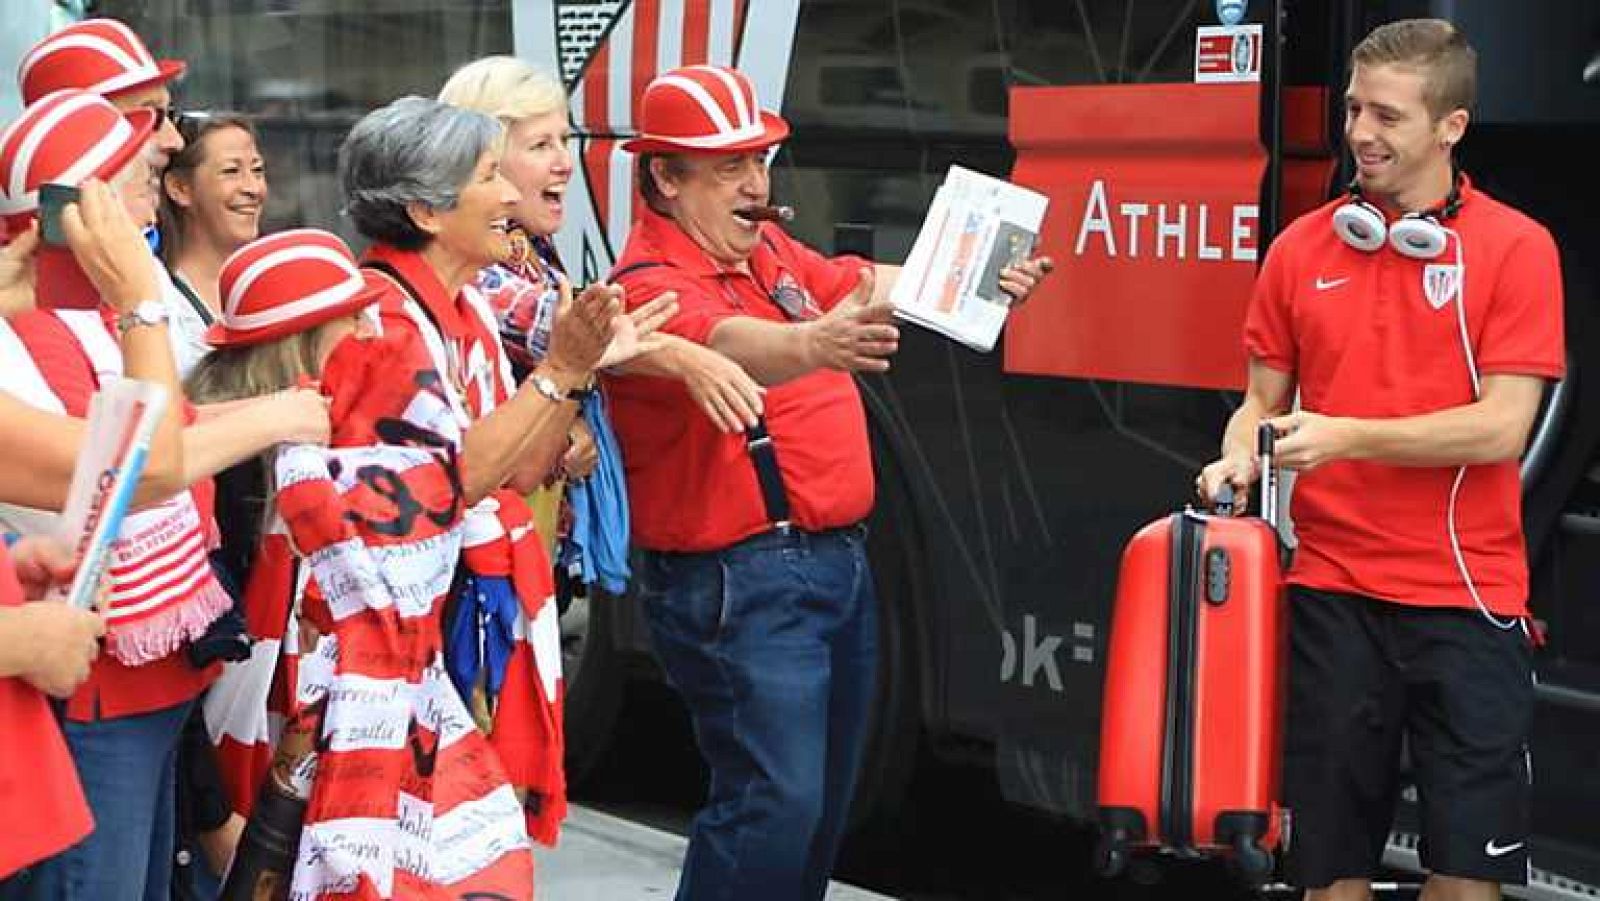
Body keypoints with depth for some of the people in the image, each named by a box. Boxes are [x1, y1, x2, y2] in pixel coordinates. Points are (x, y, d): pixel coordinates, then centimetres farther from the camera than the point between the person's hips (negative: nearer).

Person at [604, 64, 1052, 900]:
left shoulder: (769, 248, 12)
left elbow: (867, 284, 14)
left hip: (838, 558, 9)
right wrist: (816, 344, -58)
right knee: (775, 801, -15)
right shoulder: (652, 287, -17)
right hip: (740, 581, -9)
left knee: (824, 800, 15)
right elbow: (729, 344, -36)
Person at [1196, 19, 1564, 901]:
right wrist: (1239, 461, -7)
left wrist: (1347, 437, -19)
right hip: (1332, 591, 3)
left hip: (1468, 596, -3)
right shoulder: (1301, 249, 6)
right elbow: (1263, 400, 14)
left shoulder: (1515, 248, -4)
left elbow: (1501, 427, -11)